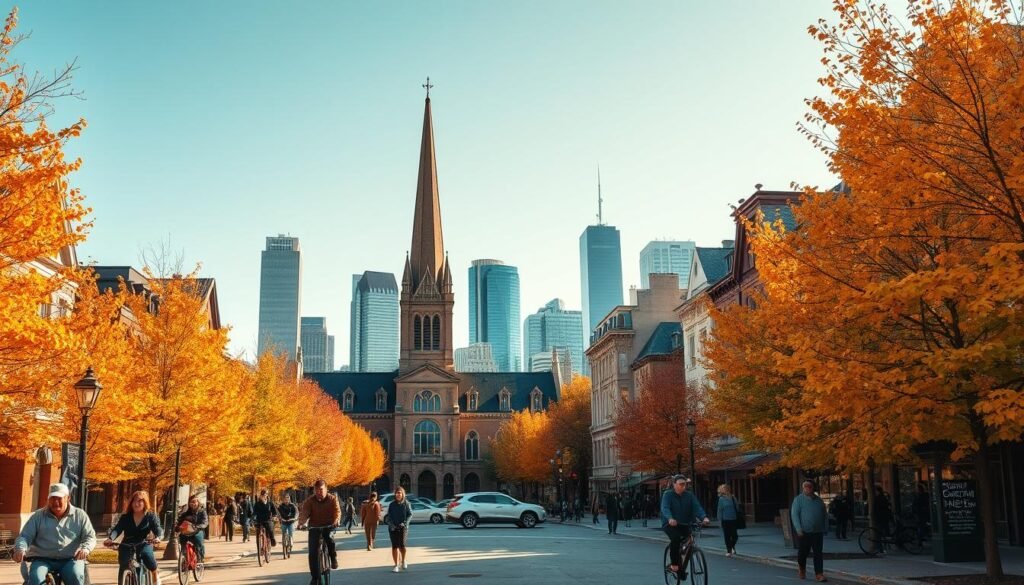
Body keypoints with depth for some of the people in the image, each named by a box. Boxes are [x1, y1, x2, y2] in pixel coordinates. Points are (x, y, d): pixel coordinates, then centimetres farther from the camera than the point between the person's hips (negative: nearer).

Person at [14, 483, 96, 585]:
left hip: (70, 560, -1)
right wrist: (20, 549, -17)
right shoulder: (38, 516, 12)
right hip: (42, 559, 1)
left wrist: (85, 548, -18)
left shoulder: (80, 515, 10)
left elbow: (90, 537, 6)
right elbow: (24, 536, 8)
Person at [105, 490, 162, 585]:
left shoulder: (151, 516, -2)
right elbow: (117, 529, -13)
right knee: (123, 566, -19)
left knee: (148, 556, -28)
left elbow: (157, 528, -15)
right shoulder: (125, 517, 0)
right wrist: (110, 539, -34)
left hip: (144, 544, -2)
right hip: (127, 545, 2)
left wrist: (157, 537, -38)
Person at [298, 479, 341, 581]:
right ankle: (315, 577, 7)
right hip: (314, 526, 1)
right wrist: (302, 523, -42)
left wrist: (337, 521, -39)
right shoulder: (310, 500, -10)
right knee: (313, 553, -7)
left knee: (329, 538, -33)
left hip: (328, 526, -1)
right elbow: (304, 512, -21)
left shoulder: (333, 498, -9)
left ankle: (333, 558, -5)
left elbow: (337, 511, -18)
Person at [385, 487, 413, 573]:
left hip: (403, 527, -2)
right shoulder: (392, 504, 5)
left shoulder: (406, 503, 1)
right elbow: (388, 516, 6)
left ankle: (404, 560, 13)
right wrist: (391, 524, -11)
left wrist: (405, 522, -12)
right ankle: (396, 565, 10)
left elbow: (410, 514, 2)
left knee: (402, 545, -15)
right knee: (394, 546, 0)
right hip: (393, 528, 2)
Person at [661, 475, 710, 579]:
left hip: (684, 525, 4)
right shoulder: (667, 494, -7)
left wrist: (704, 517, -33)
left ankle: (682, 570, 13)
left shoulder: (689, 496, 3)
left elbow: (697, 507, -12)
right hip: (670, 524, -4)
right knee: (676, 538, -32)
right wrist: (670, 519, -44)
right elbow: (665, 508, -23)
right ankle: (673, 564, -16)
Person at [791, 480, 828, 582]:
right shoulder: (798, 499, -4)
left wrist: (825, 528, 7)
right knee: (803, 552, 8)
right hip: (804, 532, -3)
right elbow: (794, 515, -10)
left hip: (818, 532, 3)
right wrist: (799, 530, -17)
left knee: (818, 553, -1)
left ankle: (819, 574, 0)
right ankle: (802, 568, 32)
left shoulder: (819, 500, 10)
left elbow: (825, 515, 16)